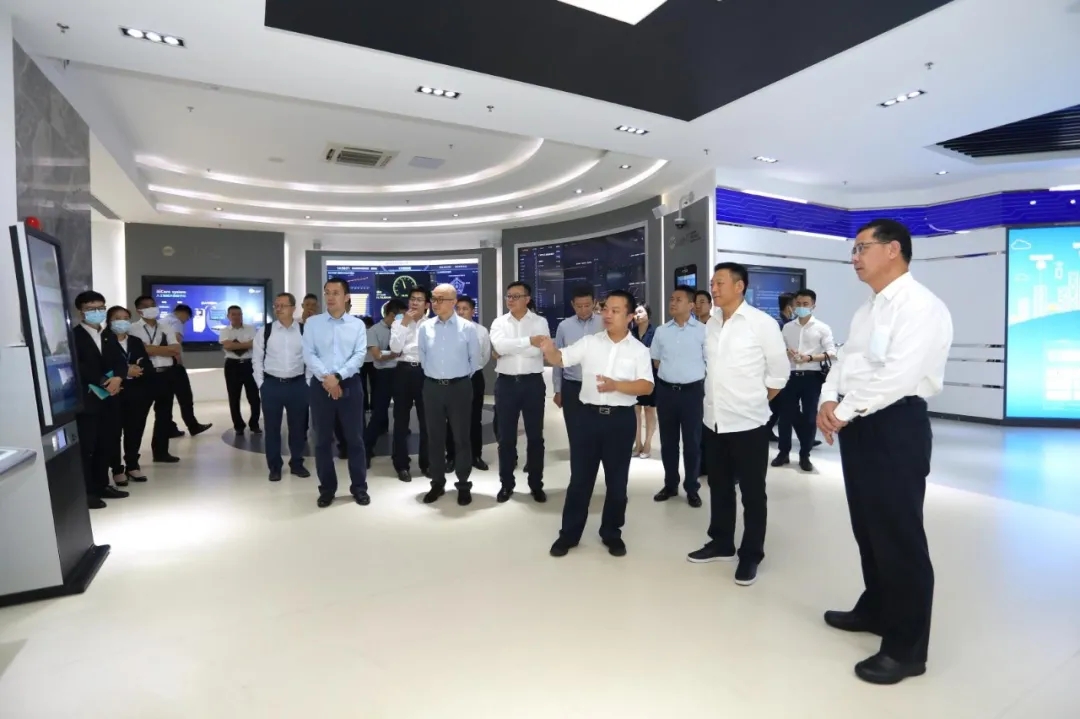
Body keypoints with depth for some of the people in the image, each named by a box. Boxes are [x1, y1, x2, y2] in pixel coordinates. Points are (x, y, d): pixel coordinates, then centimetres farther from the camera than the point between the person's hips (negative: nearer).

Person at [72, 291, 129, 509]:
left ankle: (102, 485, 22)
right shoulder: (73, 335, -5)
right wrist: (103, 382, -18)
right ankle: (87, 492, 5)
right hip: (86, 399, -6)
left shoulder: (109, 335, 17)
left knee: (107, 444, 11)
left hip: (109, 399, 6)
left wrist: (117, 378, -11)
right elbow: (77, 366, -14)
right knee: (86, 447, -3)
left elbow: (120, 361, 8)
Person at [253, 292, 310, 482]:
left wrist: (308, 382, 0)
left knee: (298, 426, 10)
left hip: (298, 385, 0)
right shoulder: (265, 331, 0)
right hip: (271, 384, 0)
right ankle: (274, 467, 20)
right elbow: (257, 359, 5)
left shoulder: (304, 331, 0)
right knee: (272, 428, 7)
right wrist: (261, 384, 1)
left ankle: (297, 464, 25)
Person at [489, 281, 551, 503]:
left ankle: (536, 485, 22)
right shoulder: (499, 322, 4)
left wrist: (510, 347, -14)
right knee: (506, 436, 9)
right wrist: (528, 341, -21)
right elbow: (499, 346, -16)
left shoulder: (540, 322, 0)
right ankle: (506, 484, 23)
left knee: (535, 436, 8)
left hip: (533, 383, -1)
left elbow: (538, 350, -16)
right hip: (506, 383, 1)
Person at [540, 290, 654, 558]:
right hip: (589, 415, 1)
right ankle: (569, 534, 22)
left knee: (616, 480, 11)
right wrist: (549, 351, -27)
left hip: (621, 418, 0)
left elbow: (647, 386, -8)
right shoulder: (589, 342, 3)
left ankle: (612, 533, 29)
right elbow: (560, 359, -4)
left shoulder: (639, 350, 0)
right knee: (580, 477, 8)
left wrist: (616, 385, -23)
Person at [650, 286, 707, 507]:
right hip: (666, 390, 3)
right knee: (667, 440, 12)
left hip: (692, 391, -3)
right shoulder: (661, 330, 5)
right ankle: (670, 485, 26)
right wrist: (671, 373, 4)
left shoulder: (702, 331, -5)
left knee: (692, 441, 6)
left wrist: (690, 375, 0)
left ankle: (692, 489, 20)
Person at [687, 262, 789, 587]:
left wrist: (755, 402, 2)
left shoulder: (762, 323, -10)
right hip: (713, 421, 6)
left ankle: (751, 555, 21)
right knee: (719, 487, 17)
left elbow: (779, 371, -4)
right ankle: (721, 544, 32)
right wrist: (717, 399, 11)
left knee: (752, 493, 7)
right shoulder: (710, 325, 7)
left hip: (748, 423, -6)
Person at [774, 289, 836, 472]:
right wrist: (786, 352, -9)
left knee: (809, 417, 3)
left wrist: (810, 358, -20)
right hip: (790, 375, 3)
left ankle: (804, 455, 16)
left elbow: (832, 353, -6)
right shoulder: (787, 327, 11)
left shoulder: (822, 328, 1)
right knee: (786, 415, 6)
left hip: (811, 376, -2)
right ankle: (784, 452, 19)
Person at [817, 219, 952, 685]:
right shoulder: (867, 310, 17)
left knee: (899, 536, 1)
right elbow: (844, 362, 14)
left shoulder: (921, 306, -13)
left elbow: (898, 376, -23)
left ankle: (906, 648, 16)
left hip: (896, 426, -9)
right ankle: (876, 610, 38)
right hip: (858, 425, 9)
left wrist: (844, 411, -15)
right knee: (868, 528, 20)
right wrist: (828, 401, -4)